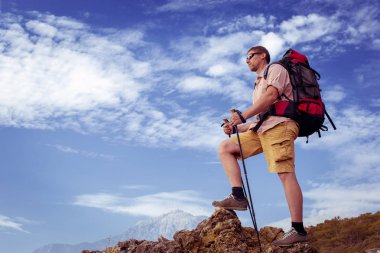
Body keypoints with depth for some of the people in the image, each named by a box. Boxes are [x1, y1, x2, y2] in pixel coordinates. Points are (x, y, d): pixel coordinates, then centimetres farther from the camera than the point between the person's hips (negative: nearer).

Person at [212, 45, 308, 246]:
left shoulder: (275, 68, 9)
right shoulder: (259, 85, 34)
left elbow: (271, 95, -11)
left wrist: (243, 116, -15)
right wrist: (236, 128, 16)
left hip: (279, 125, -9)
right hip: (262, 129, 9)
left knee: (285, 173, -18)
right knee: (225, 147, -2)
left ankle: (298, 230, -20)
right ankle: (238, 196, -16)